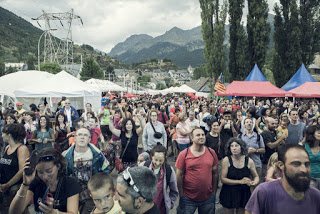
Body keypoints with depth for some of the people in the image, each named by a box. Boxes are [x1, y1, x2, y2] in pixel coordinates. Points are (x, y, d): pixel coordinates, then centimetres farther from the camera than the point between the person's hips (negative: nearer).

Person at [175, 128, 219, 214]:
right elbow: (179, 175, -6)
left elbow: (215, 173, 5)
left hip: (208, 198, 3)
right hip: (188, 199, -2)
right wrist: (181, 195, -5)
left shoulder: (211, 152, -1)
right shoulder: (183, 154, -10)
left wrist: (214, 192, 6)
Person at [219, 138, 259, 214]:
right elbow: (223, 179, -14)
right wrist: (240, 181, -20)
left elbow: (256, 176, 9)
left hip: (244, 193, 2)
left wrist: (255, 182, -14)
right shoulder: (226, 160, -12)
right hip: (229, 194, -2)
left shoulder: (249, 161, -4)